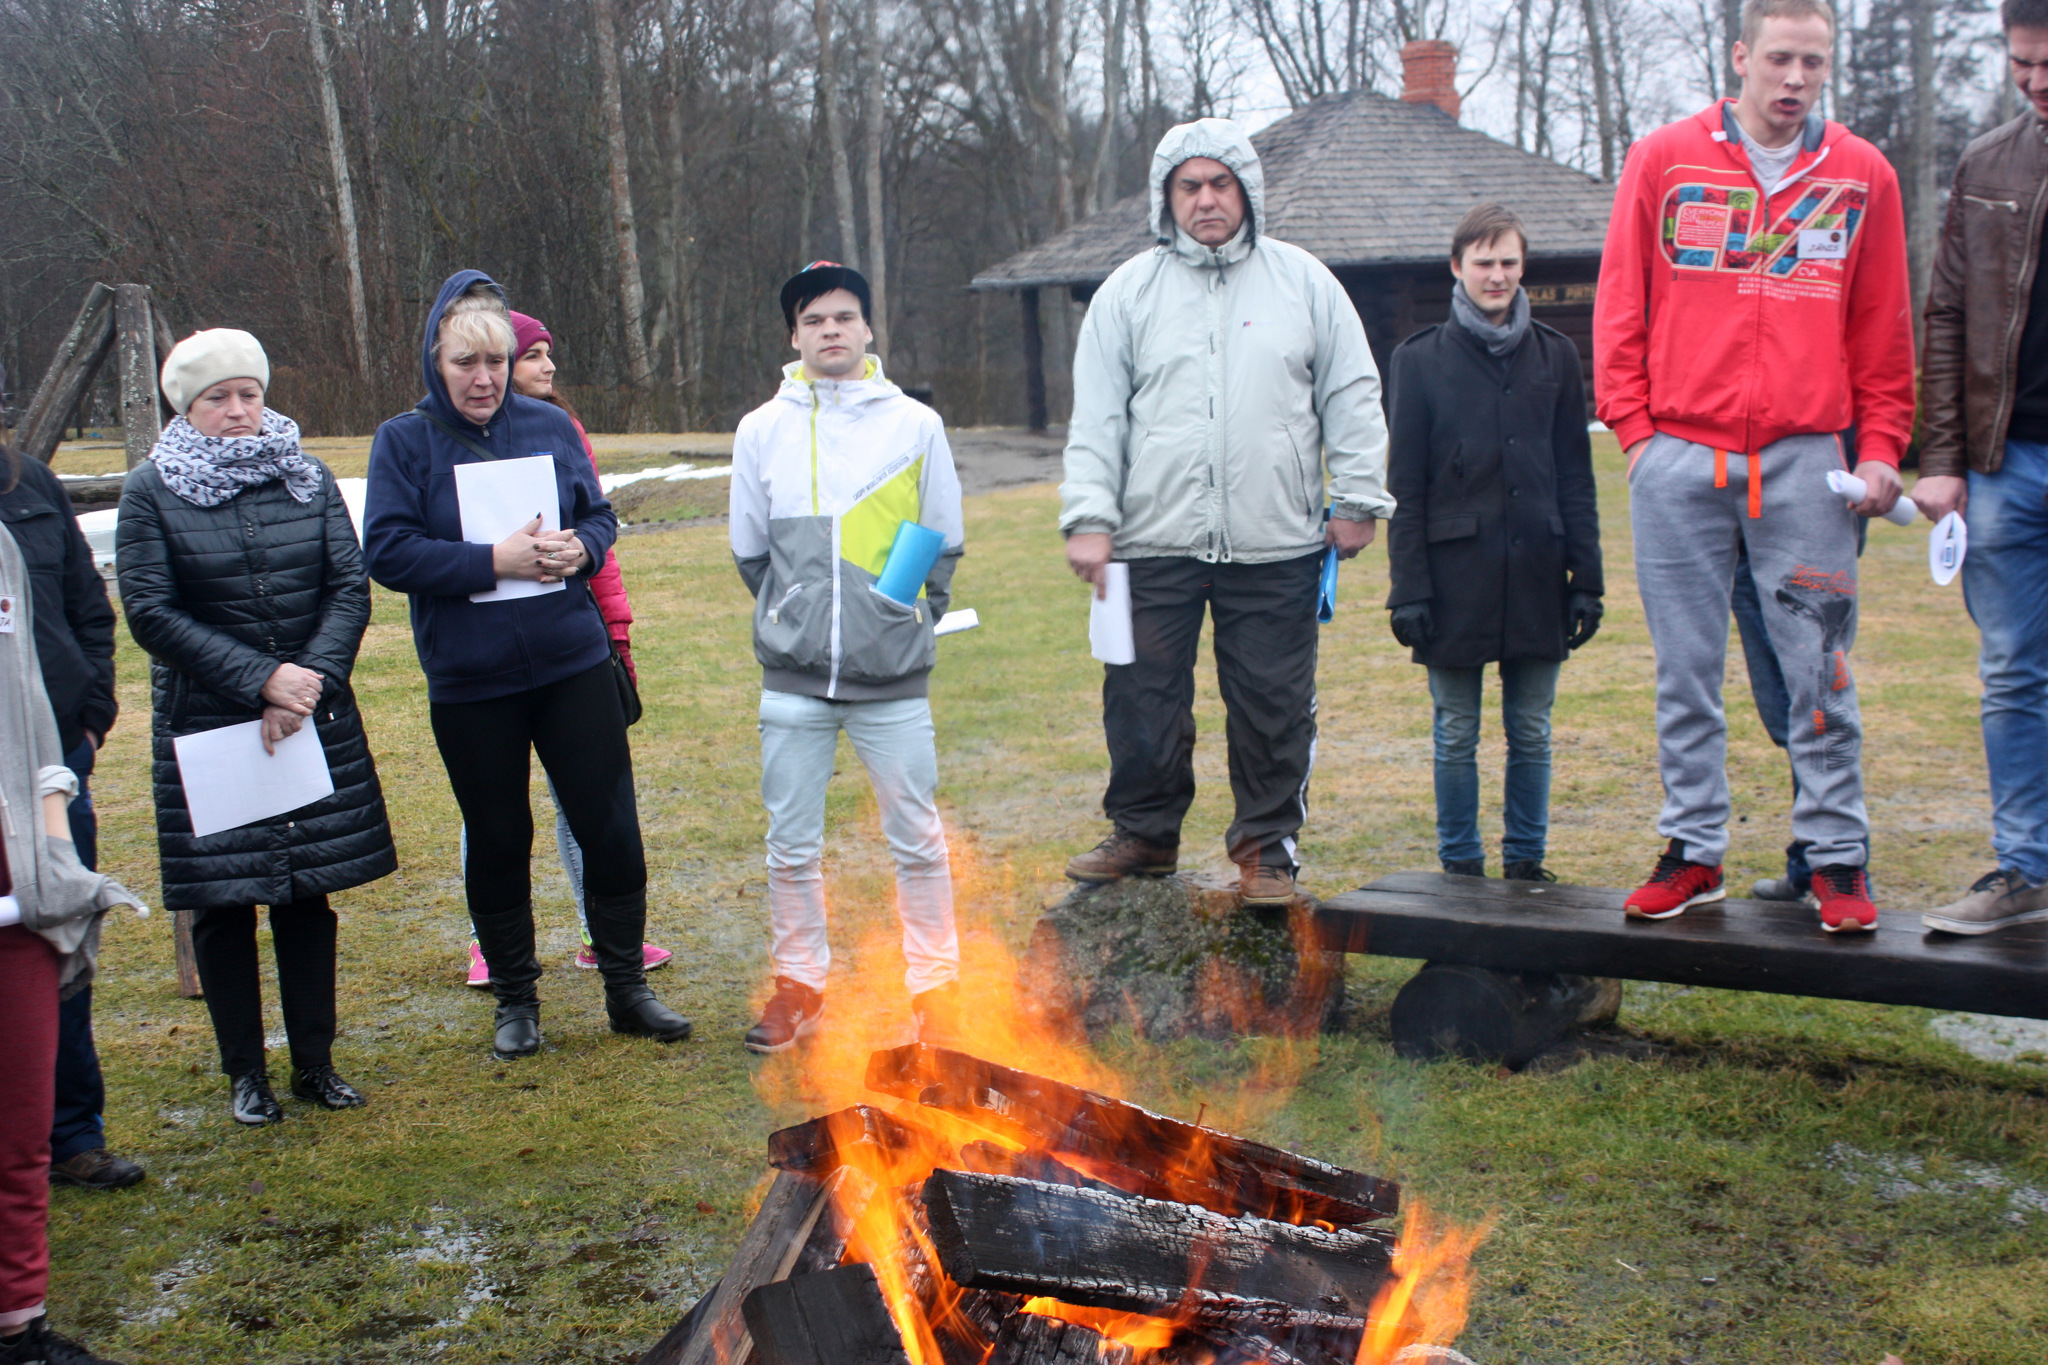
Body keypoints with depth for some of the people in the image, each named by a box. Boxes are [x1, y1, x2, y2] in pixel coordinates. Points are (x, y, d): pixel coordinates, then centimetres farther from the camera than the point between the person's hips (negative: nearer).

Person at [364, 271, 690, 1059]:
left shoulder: (549, 427, 5)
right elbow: (389, 552, -11)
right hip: (469, 683, -2)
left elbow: (600, 517, 11)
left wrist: (580, 550, -12)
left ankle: (626, 988, 20)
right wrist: (493, 561, -20)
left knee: (611, 829, 4)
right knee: (498, 845, 10)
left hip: (573, 666, 2)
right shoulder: (404, 442, -3)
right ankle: (516, 1000, 27)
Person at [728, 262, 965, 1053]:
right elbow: (749, 552, 13)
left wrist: (907, 620, 5)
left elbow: (944, 548, 8)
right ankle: (800, 985, 24)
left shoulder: (915, 425, 1)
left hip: (893, 679, -1)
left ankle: (934, 987, 19)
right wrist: (798, 620, 11)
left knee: (917, 841, 5)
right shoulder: (762, 431, 4)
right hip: (793, 681, 1)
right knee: (792, 846, 8)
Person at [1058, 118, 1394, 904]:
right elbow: (1095, 419, 5)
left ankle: (1267, 846, 17)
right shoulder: (1128, 292, 7)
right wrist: (1089, 516, -4)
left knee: (1274, 706, 3)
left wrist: (1357, 498, 4)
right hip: (1155, 543, 0)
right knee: (1144, 699, 6)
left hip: (1276, 545, 0)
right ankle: (1145, 831, 24)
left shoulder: (1304, 283, 8)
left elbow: (1352, 399, 11)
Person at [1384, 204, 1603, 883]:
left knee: (1531, 733, 8)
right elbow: (1405, 488, 1)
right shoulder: (1420, 359, 3)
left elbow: (1576, 480, 9)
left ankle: (1525, 863, 20)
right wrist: (1409, 587, -6)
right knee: (1457, 736, 5)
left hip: (1535, 575, 2)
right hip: (1455, 575, -2)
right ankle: (1460, 866, 16)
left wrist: (1585, 579, 3)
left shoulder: (1554, 356, 9)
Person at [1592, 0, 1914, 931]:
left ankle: (1837, 856, 10)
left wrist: (1880, 446, 4)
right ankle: (1692, 849, 15)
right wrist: (1633, 426, -1)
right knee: (1685, 670, 5)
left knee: (1819, 669, 1)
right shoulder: (1663, 162, 6)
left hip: (1806, 460, 0)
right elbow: (1620, 307, 7)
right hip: (1679, 458, 0)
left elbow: (1881, 329, 12)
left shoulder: (1861, 176, 9)